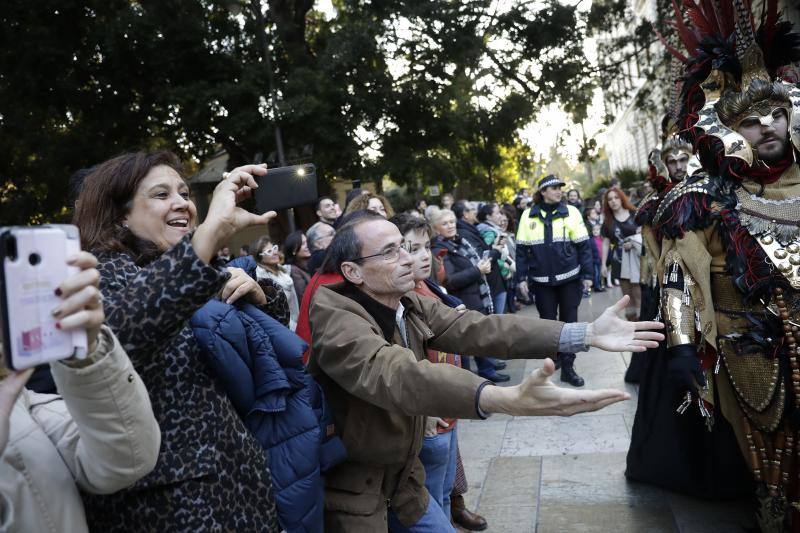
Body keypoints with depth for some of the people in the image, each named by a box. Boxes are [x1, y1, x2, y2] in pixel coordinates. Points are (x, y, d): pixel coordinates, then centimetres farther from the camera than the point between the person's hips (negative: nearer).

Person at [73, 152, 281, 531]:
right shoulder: (106, 269, -12)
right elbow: (106, 341, -37)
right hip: (168, 497, -7)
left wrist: (257, 296, -6)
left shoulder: (194, 274, 10)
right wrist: (211, 231, -42)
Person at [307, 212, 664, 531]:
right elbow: (394, 373, -42)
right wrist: (507, 400, -56)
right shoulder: (332, 316, -25)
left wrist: (584, 334, -23)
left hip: (403, 477, 6)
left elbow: (480, 328, -13)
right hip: (350, 489, -6)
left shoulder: (411, 307, -3)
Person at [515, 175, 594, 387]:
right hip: (542, 281, 0)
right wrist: (521, 278, -2)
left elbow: (584, 245, -1)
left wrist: (588, 274, -5)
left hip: (569, 278, 0)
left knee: (569, 321, 5)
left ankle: (567, 367, 14)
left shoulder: (571, 212, -1)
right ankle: (553, 357, 31)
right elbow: (522, 250, 2)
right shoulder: (528, 216, 0)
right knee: (548, 322, 11)